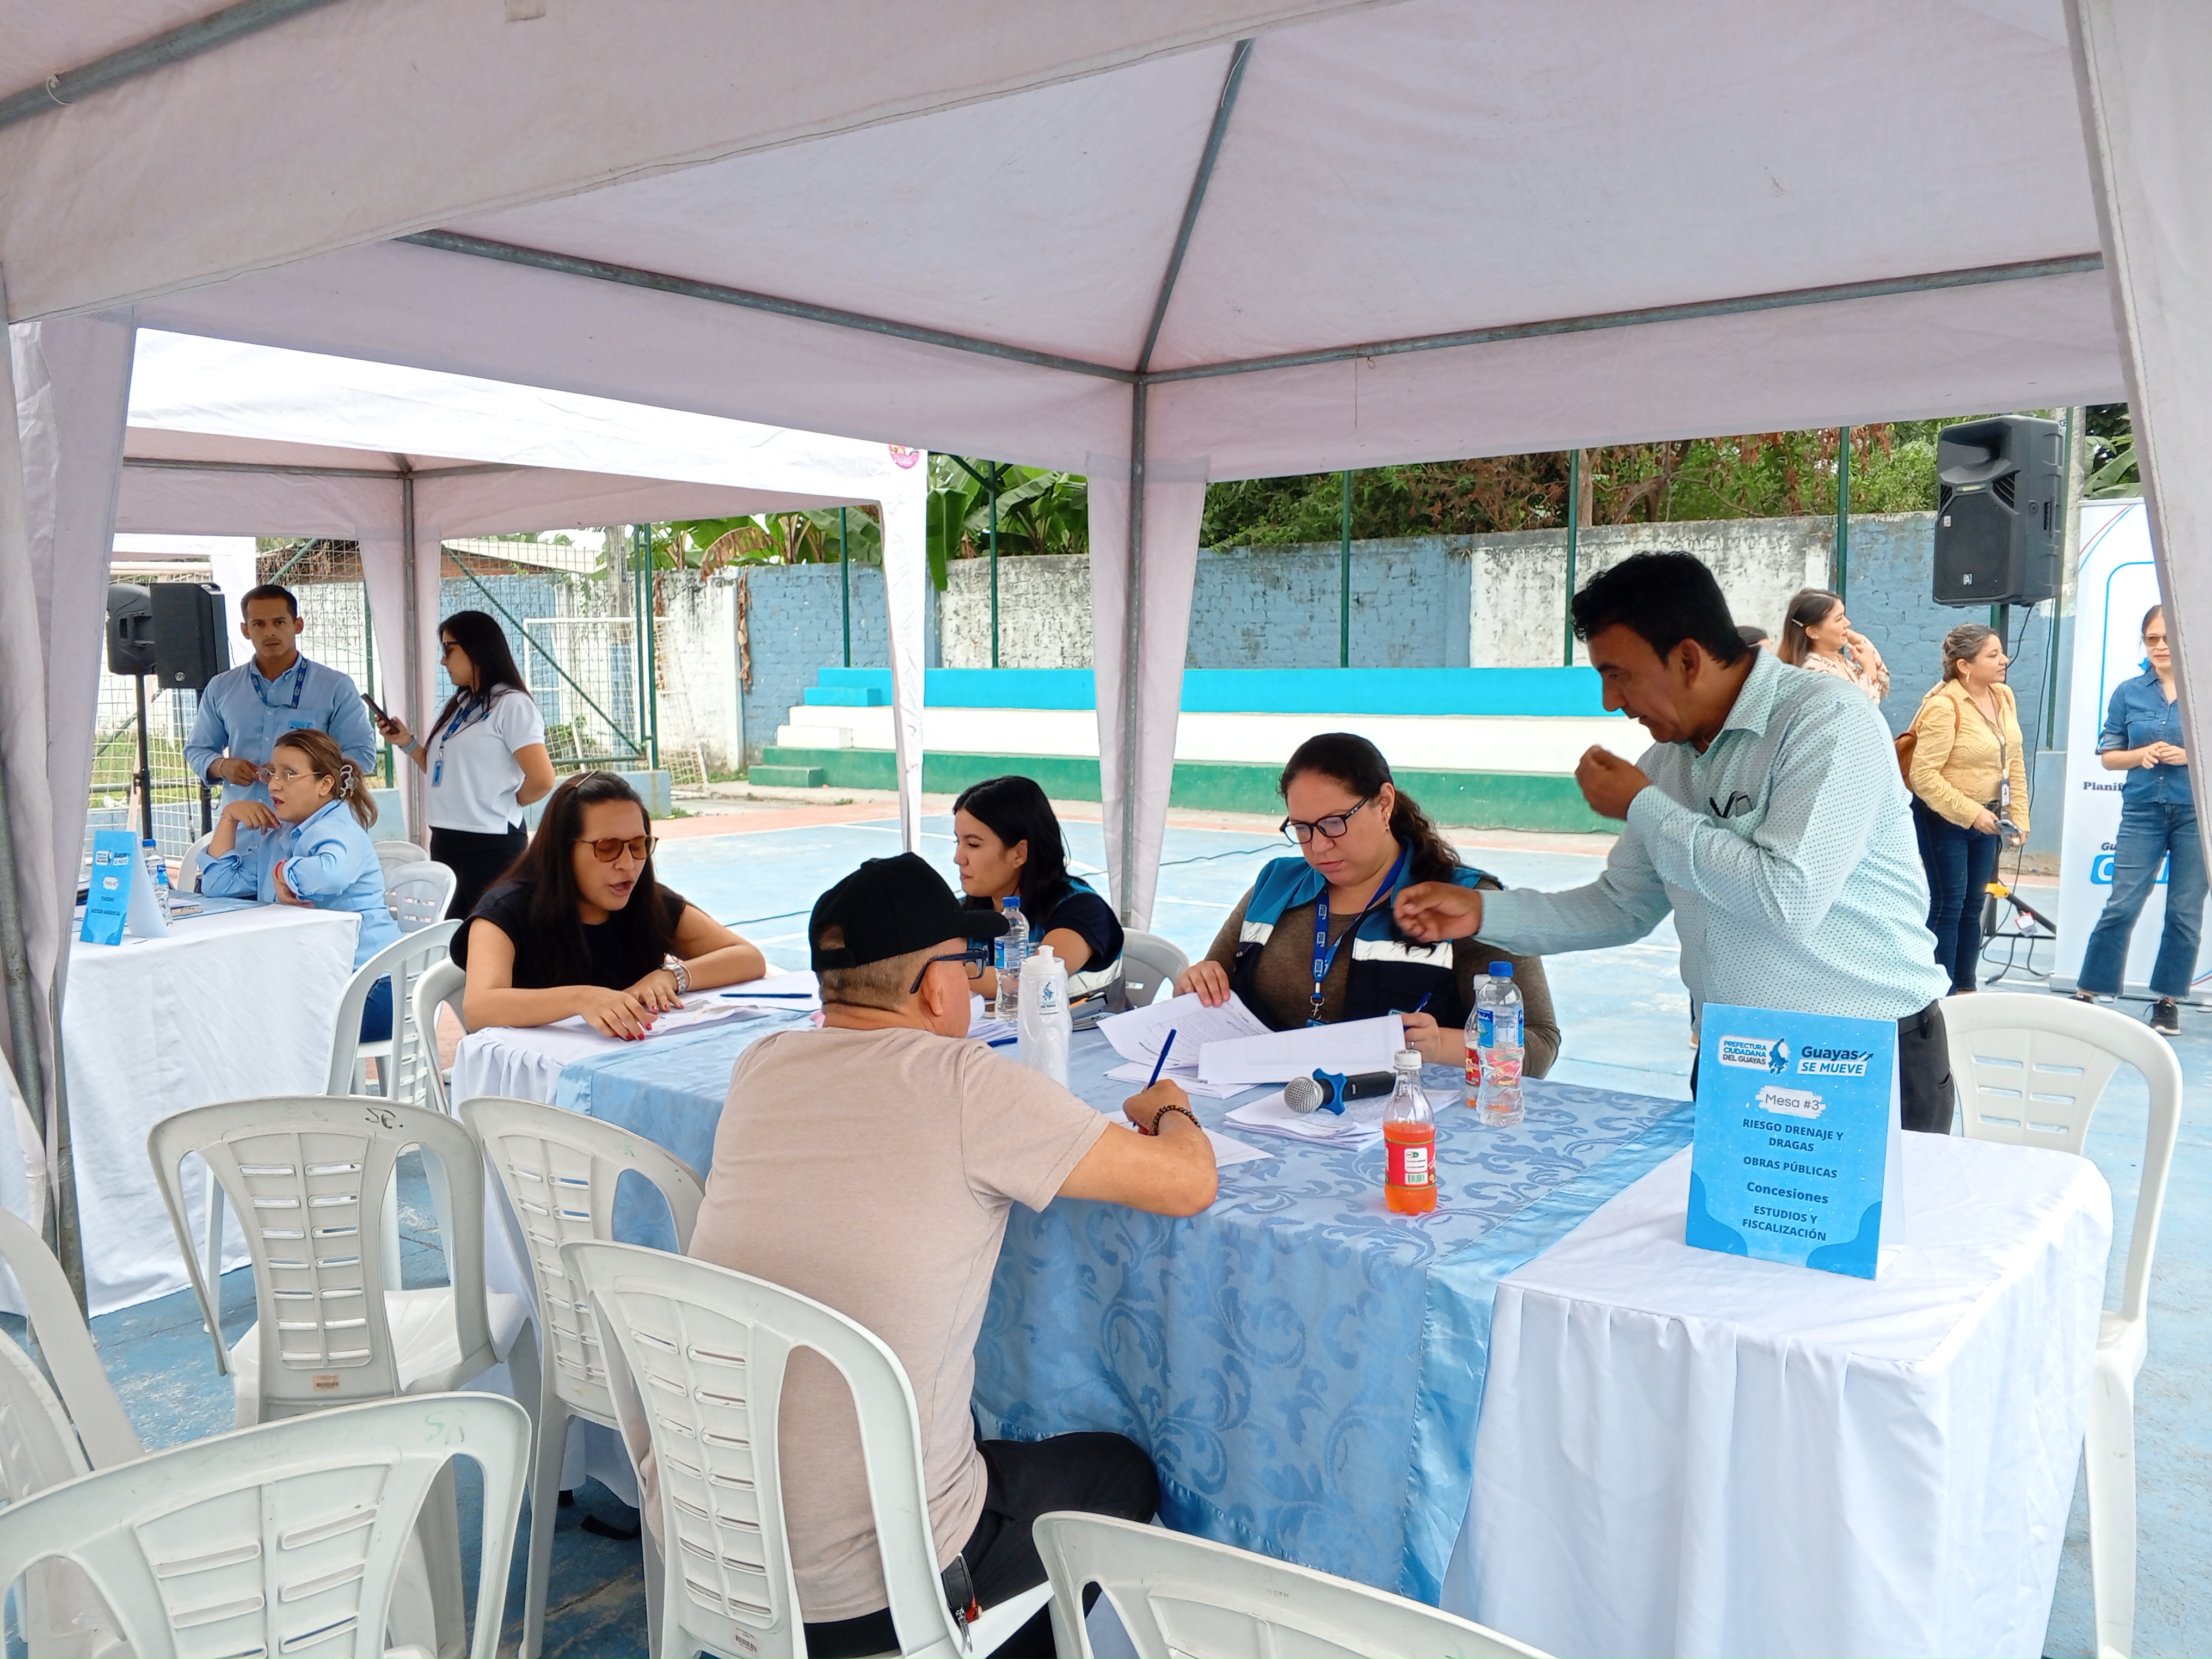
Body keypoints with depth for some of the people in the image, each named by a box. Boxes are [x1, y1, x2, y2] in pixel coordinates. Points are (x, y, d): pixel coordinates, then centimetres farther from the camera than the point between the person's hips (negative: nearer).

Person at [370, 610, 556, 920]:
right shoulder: (458, 705, 17)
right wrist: (407, 743, 10)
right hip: (445, 840, 9)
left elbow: (542, 781, -19)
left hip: (490, 845, -9)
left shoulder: (512, 705, -10)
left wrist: (507, 805, -2)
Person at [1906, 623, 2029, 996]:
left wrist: (2019, 815, 6)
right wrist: (1971, 814, -24)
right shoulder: (1943, 706, -21)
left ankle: (1966, 988, 23)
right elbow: (1924, 775, -25)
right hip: (1944, 818, -7)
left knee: (1973, 907, 13)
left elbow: (2015, 764, 11)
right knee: (1948, 904, -3)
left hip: (1987, 818, 7)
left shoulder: (2004, 697, 3)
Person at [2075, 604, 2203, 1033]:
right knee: (2121, 907, -2)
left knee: (2185, 913, 6)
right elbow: (2108, 755, 7)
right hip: (2143, 812, 1)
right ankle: (2087, 993, 4)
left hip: (2197, 813, -1)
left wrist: (2189, 756, -16)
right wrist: (2141, 754, -12)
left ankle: (2169, 1000, 17)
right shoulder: (2128, 693, 5)